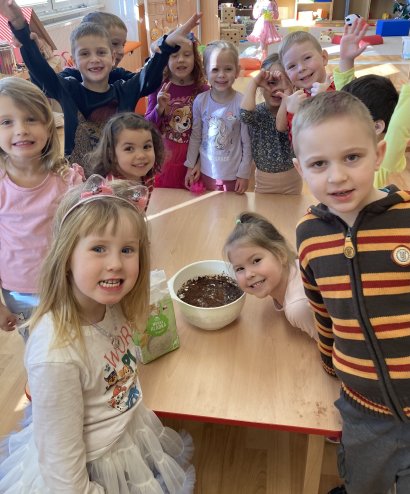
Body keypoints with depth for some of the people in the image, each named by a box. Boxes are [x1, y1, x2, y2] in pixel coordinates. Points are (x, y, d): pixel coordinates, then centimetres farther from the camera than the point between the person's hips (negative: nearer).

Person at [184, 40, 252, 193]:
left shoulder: (242, 103, -14)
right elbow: (195, 136, 4)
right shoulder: (200, 100, -6)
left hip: (232, 175, -2)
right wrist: (190, 165, 6)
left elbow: (247, 143, -8)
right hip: (205, 172, 3)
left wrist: (244, 174, -6)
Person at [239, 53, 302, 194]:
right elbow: (245, 114, -34)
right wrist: (253, 82, -27)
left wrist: (287, 91, -33)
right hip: (264, 179, 0)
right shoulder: (258, 111, -9)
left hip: (291, 178, 0)